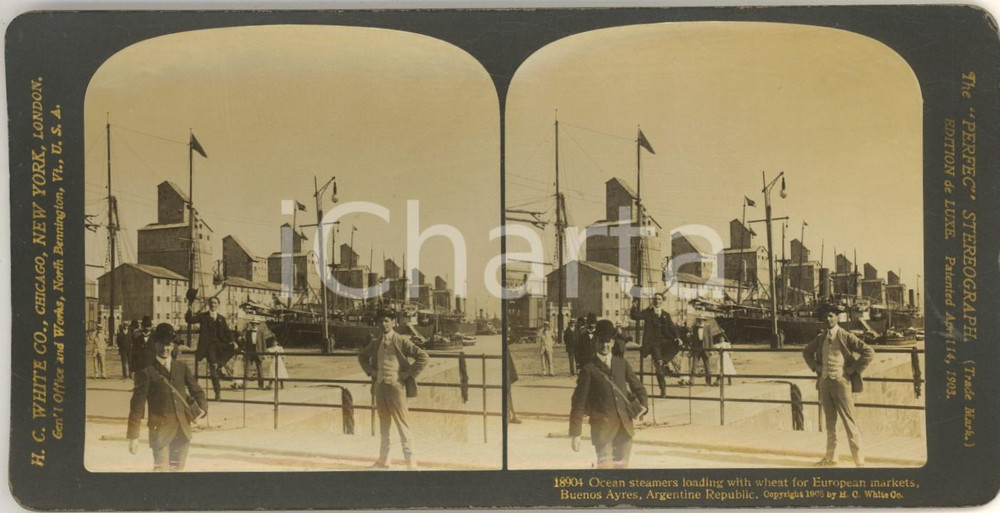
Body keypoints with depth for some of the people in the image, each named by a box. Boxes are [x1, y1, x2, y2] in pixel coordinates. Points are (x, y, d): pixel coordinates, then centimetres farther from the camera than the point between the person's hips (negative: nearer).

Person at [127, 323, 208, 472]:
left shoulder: (182, 368, 11)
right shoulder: (146, 371, -2)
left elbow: (196, 390, 12)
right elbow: (137, 404, -4)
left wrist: (202, 407, -11)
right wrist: (133, 436, -8)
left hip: (183, 430, 4)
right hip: (161, 429, -4)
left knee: (177, 469, 11)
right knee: (161, 469, -11)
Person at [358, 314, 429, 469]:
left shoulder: (401, 341, -7)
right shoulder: (375, 343, 9)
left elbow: (423, 356, -11)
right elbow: (362, 356, 28)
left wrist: (408, 373, -11)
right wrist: (370, 371, 12)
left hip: (396, 386, -5)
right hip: (380, 386, 5)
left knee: (402, 423, -5)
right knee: (383, 424, 13)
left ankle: (410, 460, -2)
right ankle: (383, 459, 21)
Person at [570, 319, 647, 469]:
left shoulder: (622, 364, 10)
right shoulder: (589, 370, -3)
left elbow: (637, 386, 19)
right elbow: (578, 402, -4)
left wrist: (642, 405, -2)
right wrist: (575, 433, -8)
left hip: (624, 426, 4)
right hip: (602, 427, -4)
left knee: (622, 465, 11)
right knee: (605, 467, -11)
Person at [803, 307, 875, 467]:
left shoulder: (846, 336, -7)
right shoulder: (820, 338, 10)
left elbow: (869, 352, -12)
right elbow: (806, 352, 27)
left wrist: (853, 369, -11)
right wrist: (815, 367, 12)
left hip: (841, 381, -6)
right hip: (824, 382, 6)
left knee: (849, 421, -5)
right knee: (830, 421, 13)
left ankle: (859, 459, 0)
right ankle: (830, 456, 22)